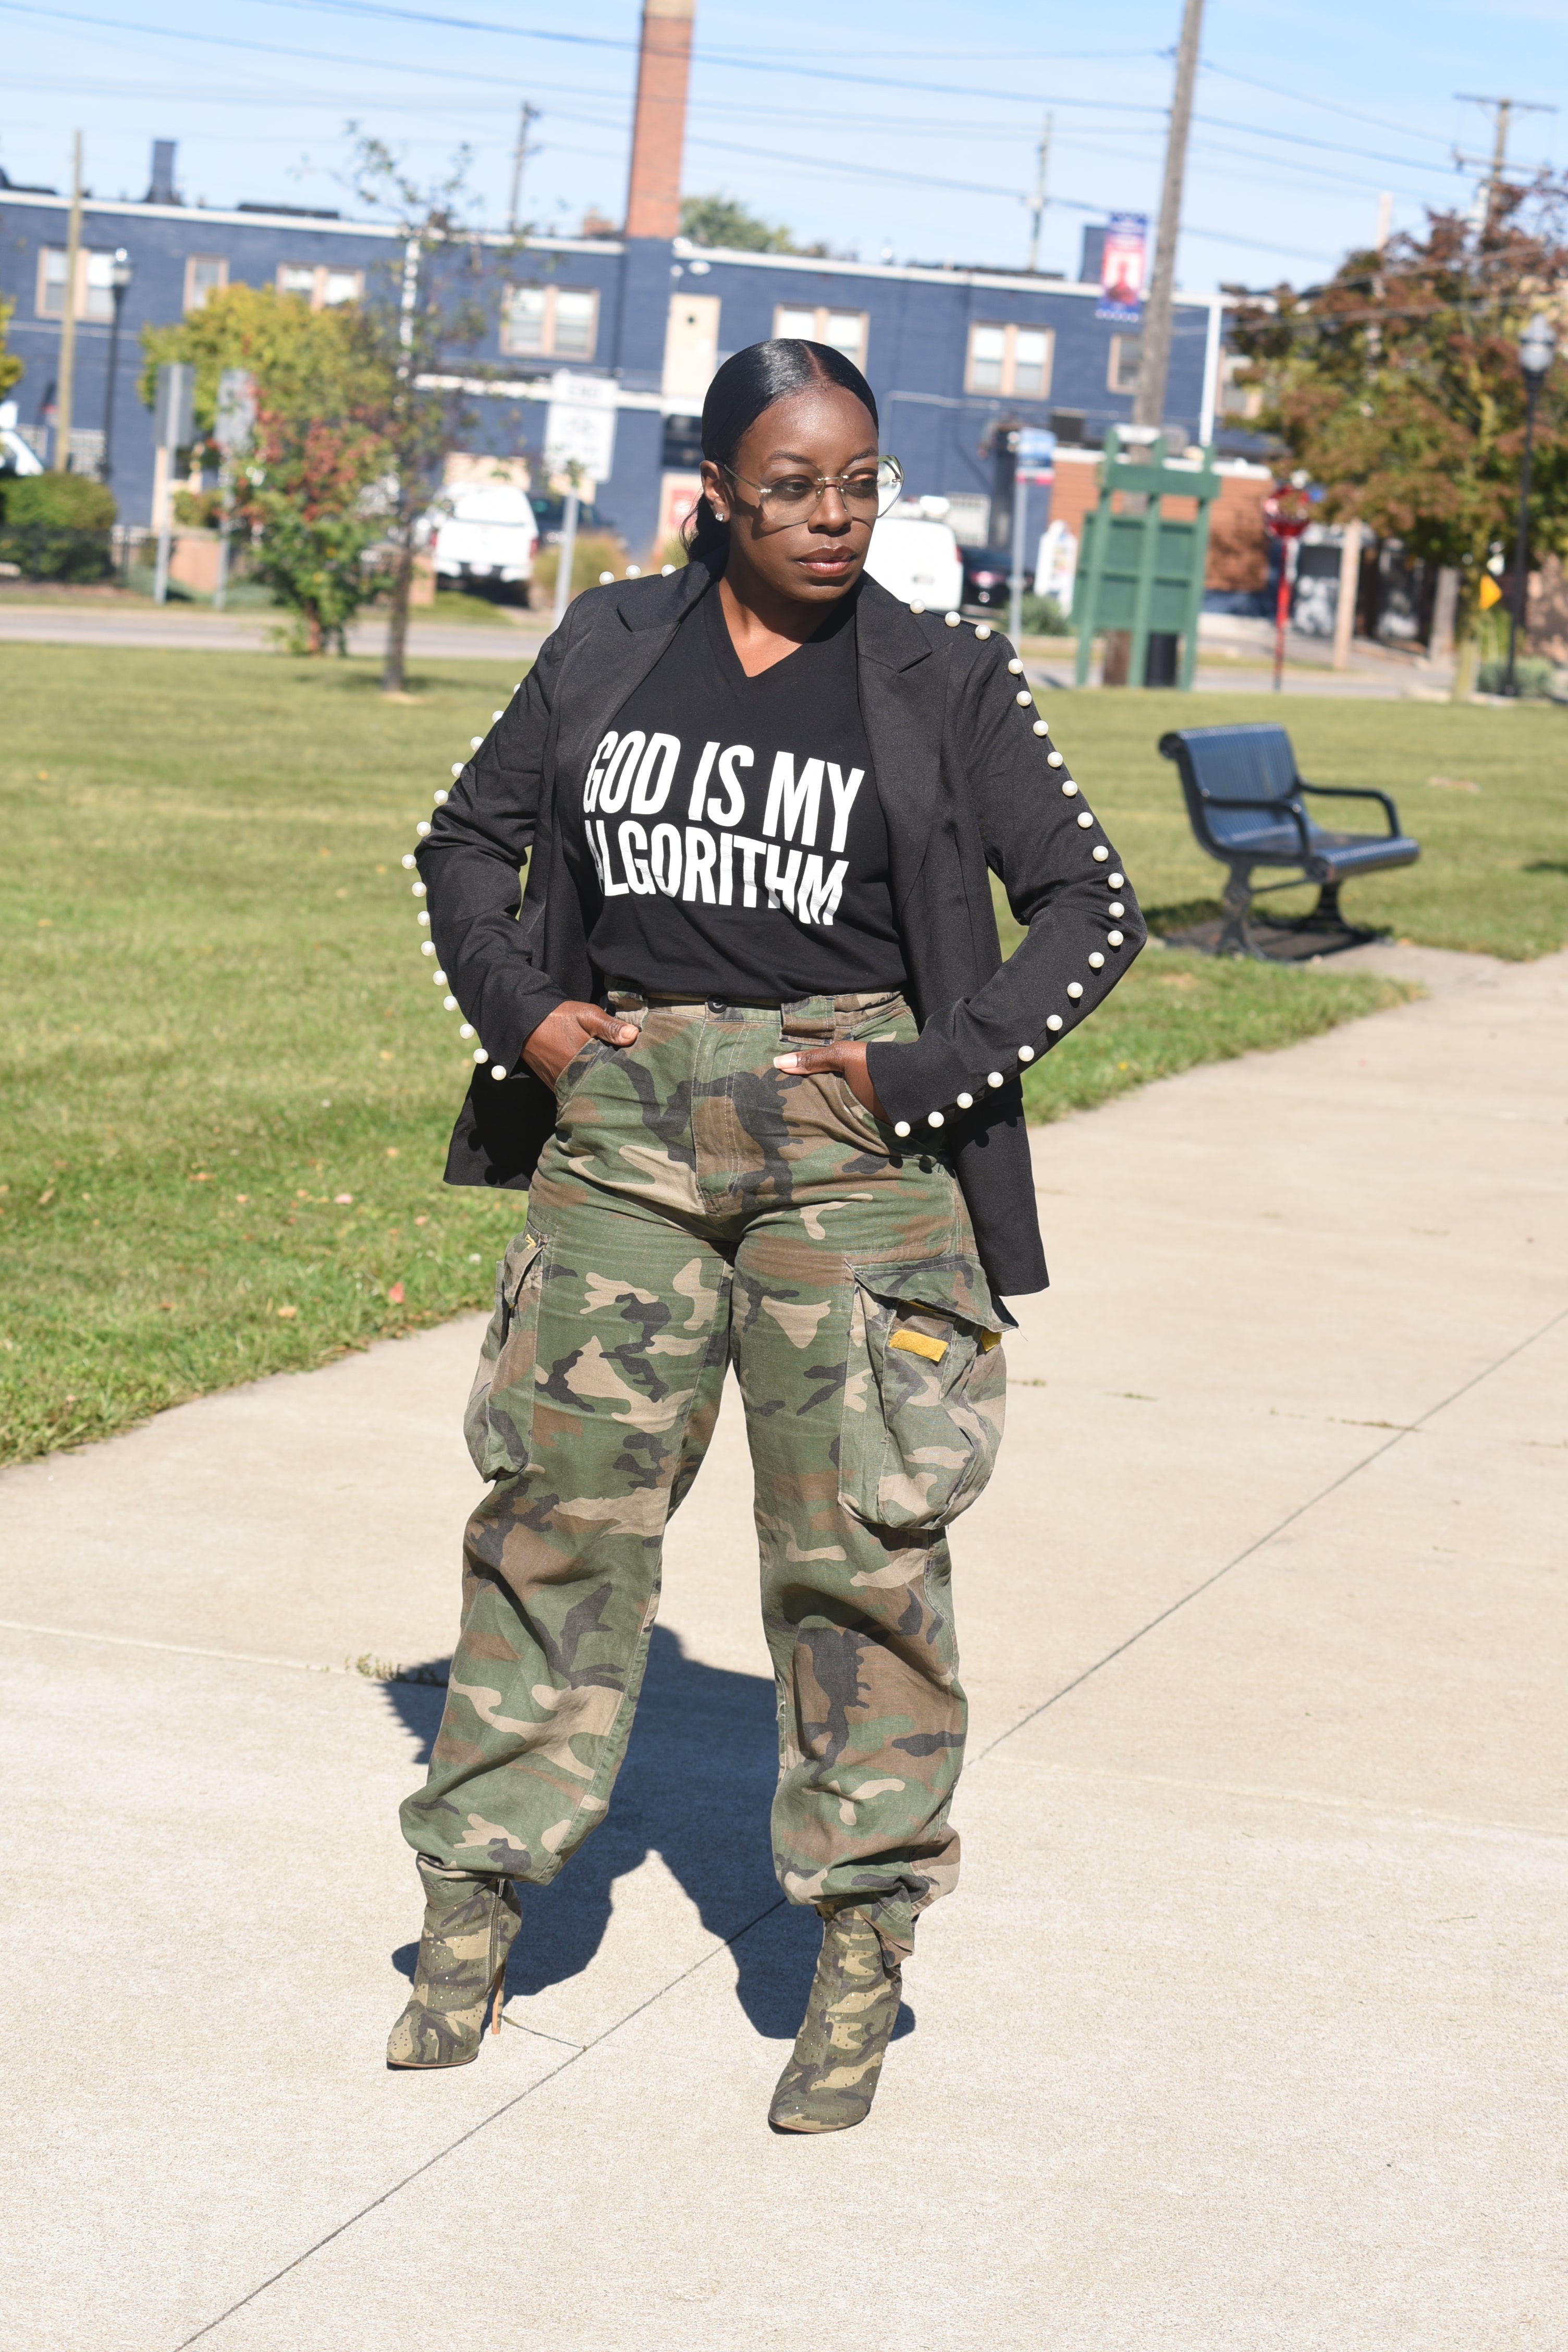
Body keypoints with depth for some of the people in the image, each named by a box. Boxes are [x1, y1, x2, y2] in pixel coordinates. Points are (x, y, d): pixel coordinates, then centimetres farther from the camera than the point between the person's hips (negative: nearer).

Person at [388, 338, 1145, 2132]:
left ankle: (858, 1965, 8)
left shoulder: (943, 684, 0)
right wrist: (520, 1010, 1)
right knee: (561, 1503, 4)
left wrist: (923, 1075, -8)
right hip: (623, 1119, 2)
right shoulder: (610, 649, 6)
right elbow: (467, 838, 18)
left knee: (858, 1543, -1)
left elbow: (1088, 910, 2)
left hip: (845, 1135, -2)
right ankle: (475, 1909, 16)